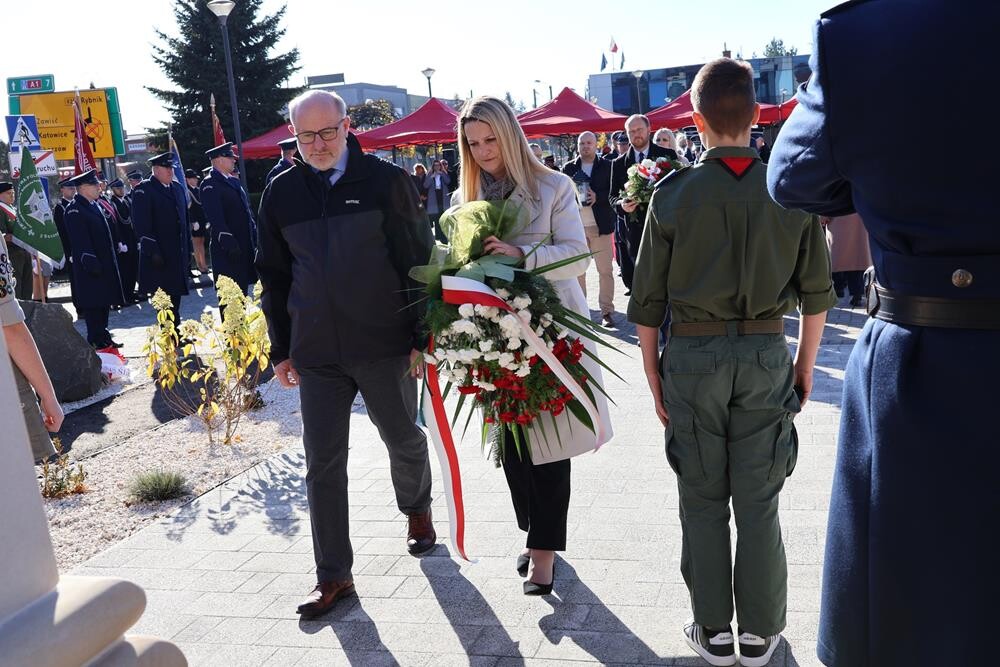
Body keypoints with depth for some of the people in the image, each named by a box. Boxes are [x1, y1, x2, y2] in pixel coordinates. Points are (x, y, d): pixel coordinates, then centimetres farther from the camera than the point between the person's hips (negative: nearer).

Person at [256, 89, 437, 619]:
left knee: (405, 440, 15)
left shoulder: (386, 180, -4)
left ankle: (417, 511, 46)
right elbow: (274, 277, 12)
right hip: (316, 352, 2)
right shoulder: (281, 193, 6)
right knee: (323, 462, 4)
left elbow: (419, 259, -3)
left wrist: (422, 335, -6)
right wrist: (281, 349, 10)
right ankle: (333, 575, 17)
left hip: (385, 343, -2)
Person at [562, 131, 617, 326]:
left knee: (605, 270, 0)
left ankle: (607, 310, 6)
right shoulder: (568, 168, 8)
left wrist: (597, 196, -17)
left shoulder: (607, 166, 3)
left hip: (601, 225, -2)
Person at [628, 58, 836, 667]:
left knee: (704, 500, 12)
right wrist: (806, 365, 14)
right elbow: (816, 291, 3)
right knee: (759, 503, 12)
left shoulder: (673, 194, -6)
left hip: (693, 355, -1)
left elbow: (648, 300, -4)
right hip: (768, 354, 2)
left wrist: (654, 376, 6)